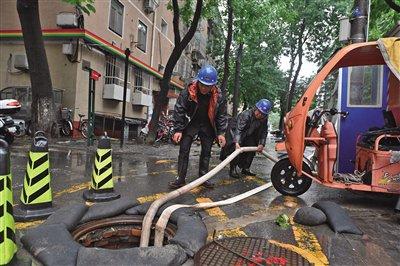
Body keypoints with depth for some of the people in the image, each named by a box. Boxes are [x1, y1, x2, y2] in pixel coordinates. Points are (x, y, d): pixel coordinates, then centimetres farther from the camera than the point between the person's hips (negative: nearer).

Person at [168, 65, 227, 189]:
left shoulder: (218, 96, -16)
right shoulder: (188, 92, -22)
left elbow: (222, 115, -5)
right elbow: (179, 110, -16)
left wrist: (221, 133, -8)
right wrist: (178, 130, -18)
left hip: (207, 126, 2)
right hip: (190, 124, -2)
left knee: (207, 152, 8)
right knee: (184, 150, -4)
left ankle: (203, 177, 23)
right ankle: (180, 178, 6)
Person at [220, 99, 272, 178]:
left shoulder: (264, 120, -15)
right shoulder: (246, 114, -35)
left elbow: (264, 132, -8)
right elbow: (239, 129, -44)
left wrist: (261, 144, -21)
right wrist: (237, 142, -56)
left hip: (248, 135, 7)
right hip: (234, 131, -7)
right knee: (236, 149, -22)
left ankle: (245, 169, 18)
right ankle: (232, 169, -10)